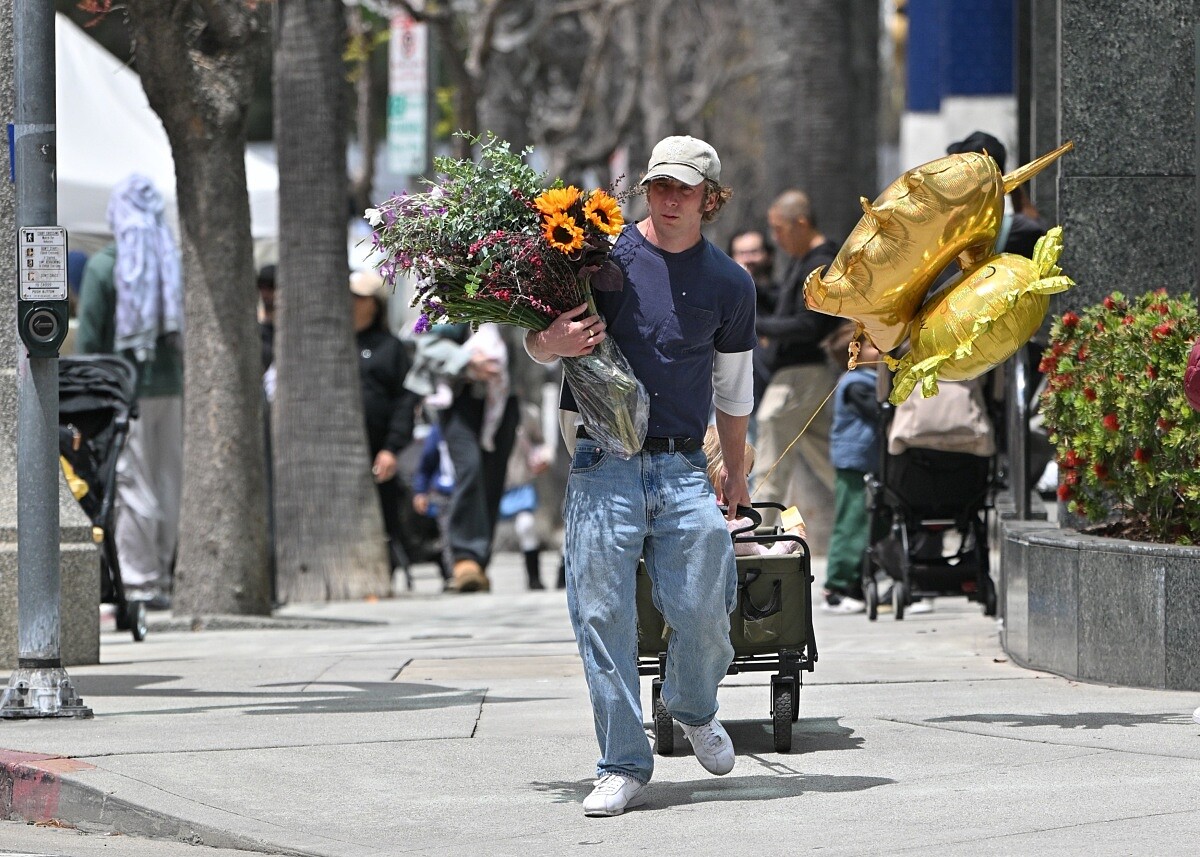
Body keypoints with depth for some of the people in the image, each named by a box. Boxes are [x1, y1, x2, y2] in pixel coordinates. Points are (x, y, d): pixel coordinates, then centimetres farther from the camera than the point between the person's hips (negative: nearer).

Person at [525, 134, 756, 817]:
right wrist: (555, 343, -13)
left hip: (684, 467, 1)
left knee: (705, 611, -4)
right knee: (604, 616, -6)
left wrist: (737, 471, 29)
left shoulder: (730, 284, 10)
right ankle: (624, 768, 2)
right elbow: (536, 345, 10)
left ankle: (695, 709, 29)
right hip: (605, 465, -1)